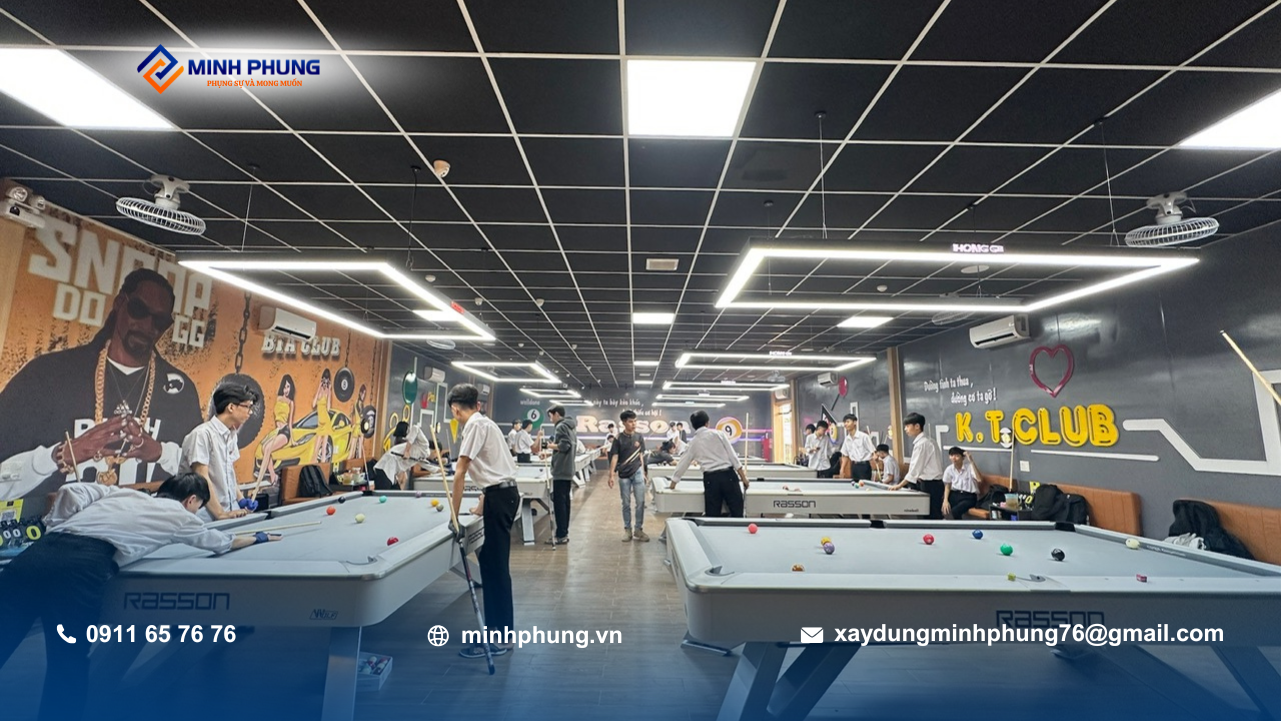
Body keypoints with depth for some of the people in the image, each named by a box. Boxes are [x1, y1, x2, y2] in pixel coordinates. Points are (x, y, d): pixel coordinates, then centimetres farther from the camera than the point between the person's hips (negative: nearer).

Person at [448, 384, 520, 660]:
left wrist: (454, 515, -10)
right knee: (494, 563, 17)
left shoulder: (475, 424, -13)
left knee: (494, 566, -2)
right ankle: (503, 630, 29)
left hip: (499, 497, -10)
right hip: (504, 493, 10)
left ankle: (498, 639, 8)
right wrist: (482, 505, 24)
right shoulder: (485, 422, 17)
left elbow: (460, 473, -15)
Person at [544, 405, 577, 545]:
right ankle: (564, 533, 17)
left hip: (561, 470, -9)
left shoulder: (561, 426, -12)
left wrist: (550, 445, -8)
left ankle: (560, 535, -1)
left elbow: (564, 446, -22)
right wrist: (551, 451, 16)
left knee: (559, 502, -5)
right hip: (568, 469, 9)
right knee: (565, 501, 12)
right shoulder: (571, 426, 16)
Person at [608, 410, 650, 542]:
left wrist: (644, 472, 9)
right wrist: (611, 475, -9)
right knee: (626, 503, 8)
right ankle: (627, 530, 19)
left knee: (640, 502, 0)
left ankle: (639, 529, 12)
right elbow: (614, 457, -4)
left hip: (637, 472, 1)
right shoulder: (618, 438, -5)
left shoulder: (639, 437, 2)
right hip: (623, 475, -1)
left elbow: (641, 455, 8)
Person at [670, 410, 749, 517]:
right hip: (728, 475, -1)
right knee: (737, 513, 5)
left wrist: (674, 481, 32)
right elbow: (732, 456, 1)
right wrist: (743, 477, 5)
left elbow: (683, 463, 18)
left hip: (710, 479, 2)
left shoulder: (693, 442, 11)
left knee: (712, 515, 6)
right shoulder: (718, 434, 5)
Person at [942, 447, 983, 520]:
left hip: (969, 496, -4)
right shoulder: (949, 469, 2)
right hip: (955, 495, 4)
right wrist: (945, 500, -10)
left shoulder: (969, 467, -10)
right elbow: (947, 487, 8)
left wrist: (972, 462, -30)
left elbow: (980, 480, -28)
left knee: (955, 510, -31)